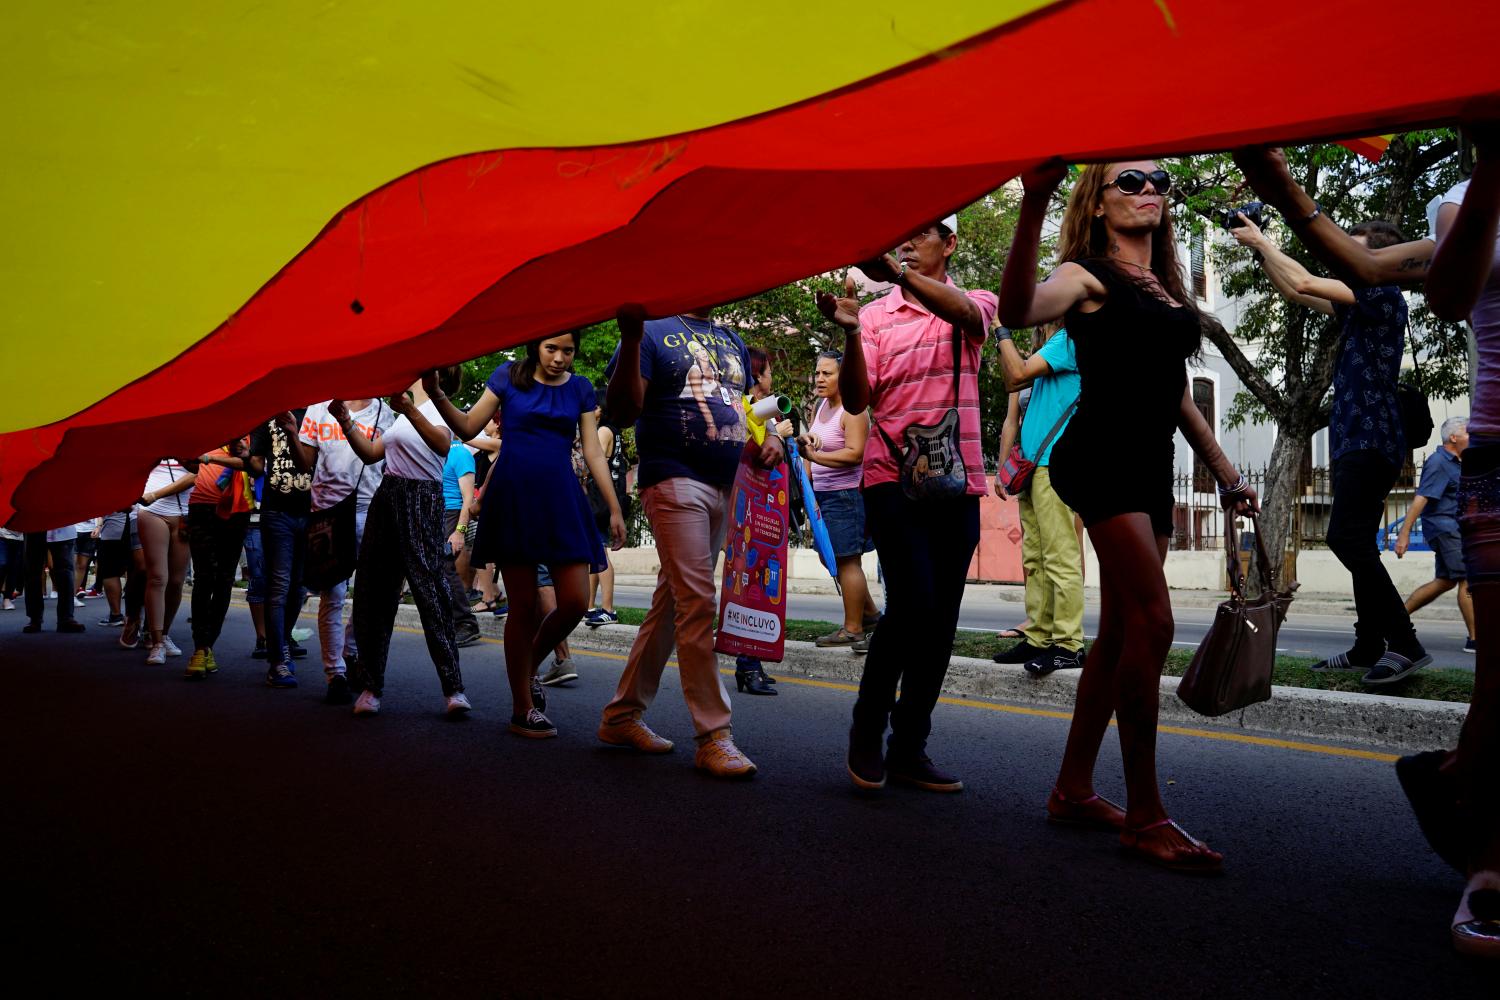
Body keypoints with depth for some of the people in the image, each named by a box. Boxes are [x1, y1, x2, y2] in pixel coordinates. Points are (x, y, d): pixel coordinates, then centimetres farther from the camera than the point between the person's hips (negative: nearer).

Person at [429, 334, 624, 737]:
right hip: (513, 497, -3)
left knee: (575, 603, -6)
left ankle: (529, 667, 22)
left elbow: (593, 452, 8)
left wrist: (615, 509, 3)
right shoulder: (509, 376, 4)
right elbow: (468, 427, 3)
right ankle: (522, 709, 9)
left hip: (561, 499, 3)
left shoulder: (580, 388, 10)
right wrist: (437, 394, -13)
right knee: (524, 606, -2)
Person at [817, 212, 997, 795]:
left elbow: (968, 314, -17)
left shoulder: (975, 302, 10)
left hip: (957, 482, 3)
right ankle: (867, 731, 3)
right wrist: (849, 334, -20)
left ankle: (910, 747, 15)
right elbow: (855, 401, -5)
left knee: (940, 618, 5)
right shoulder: (876, 314, 6)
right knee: (913, 604, -16)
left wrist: (900, 273, -31)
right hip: (893, 478, -2)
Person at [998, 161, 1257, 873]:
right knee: (1152, 623, -17)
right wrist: (1033, 206, -36)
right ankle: (1144, 815, -9)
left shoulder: (1165, 287, 21)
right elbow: (1016, 312, -25)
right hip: (1099, 458, -9)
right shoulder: (1088, 277, -3)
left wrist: (1225, 473, 25)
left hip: (1151, 467, 9)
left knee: (1121, 632, 8)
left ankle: (1073, 789, 18)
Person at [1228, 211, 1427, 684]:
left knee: (1346, 536, -20)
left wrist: (1262, 242, -5)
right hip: (1355, 441, 10)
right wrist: (1260, 245, 18)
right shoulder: (1359, 303, 18)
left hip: (1372, 440, -10)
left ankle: (1405, 644, -18)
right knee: (1357, 544, 9)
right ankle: (1369, 648, 14)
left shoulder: (1384, 294, -9)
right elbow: (1294, 293, 24)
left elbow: (1304, 283, -17)